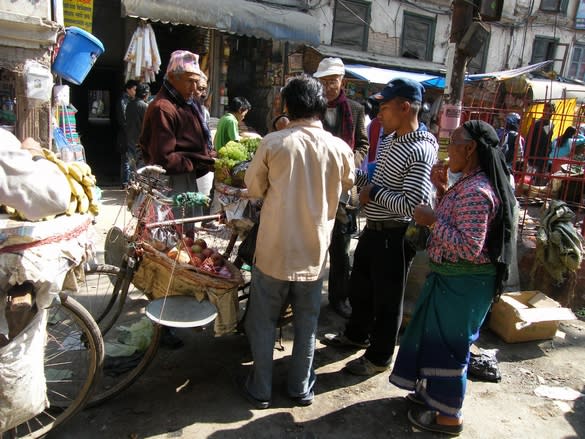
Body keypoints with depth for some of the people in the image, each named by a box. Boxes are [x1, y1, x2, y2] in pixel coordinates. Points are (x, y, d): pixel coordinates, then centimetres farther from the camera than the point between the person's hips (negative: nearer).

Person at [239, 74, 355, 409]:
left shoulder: (273, 143, -12)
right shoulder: (340, 149, -6)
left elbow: (254, 189, -1)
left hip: (275, 248, -1)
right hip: (315, 250, 2)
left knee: (264, 322, 15)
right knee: (307, 323, 18)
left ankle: (260, 389, 28)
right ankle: (301, 388, 32)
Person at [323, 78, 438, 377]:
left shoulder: (420, 151, -22)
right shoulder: (388, 140, 7)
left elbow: (413, 204, -28)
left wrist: (374, 193, -19)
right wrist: (356, 176, 2)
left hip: (394, 236, -9)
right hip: (373, 229, 9)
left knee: (387, 298, 8)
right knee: (359, 287, 24)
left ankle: (379, 358, 28)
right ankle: (357, 335, 47)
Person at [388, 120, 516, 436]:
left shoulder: (476, 192, -25)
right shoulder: (468, 184, 6)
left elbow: (469, 248, -29)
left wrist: (432, 220, -23)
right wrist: (442, 190, 5)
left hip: (462, 282, -10)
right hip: (450, 277, 10)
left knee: (448, 343, 6)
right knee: (436, 336, 23)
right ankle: (435, 392, 44)